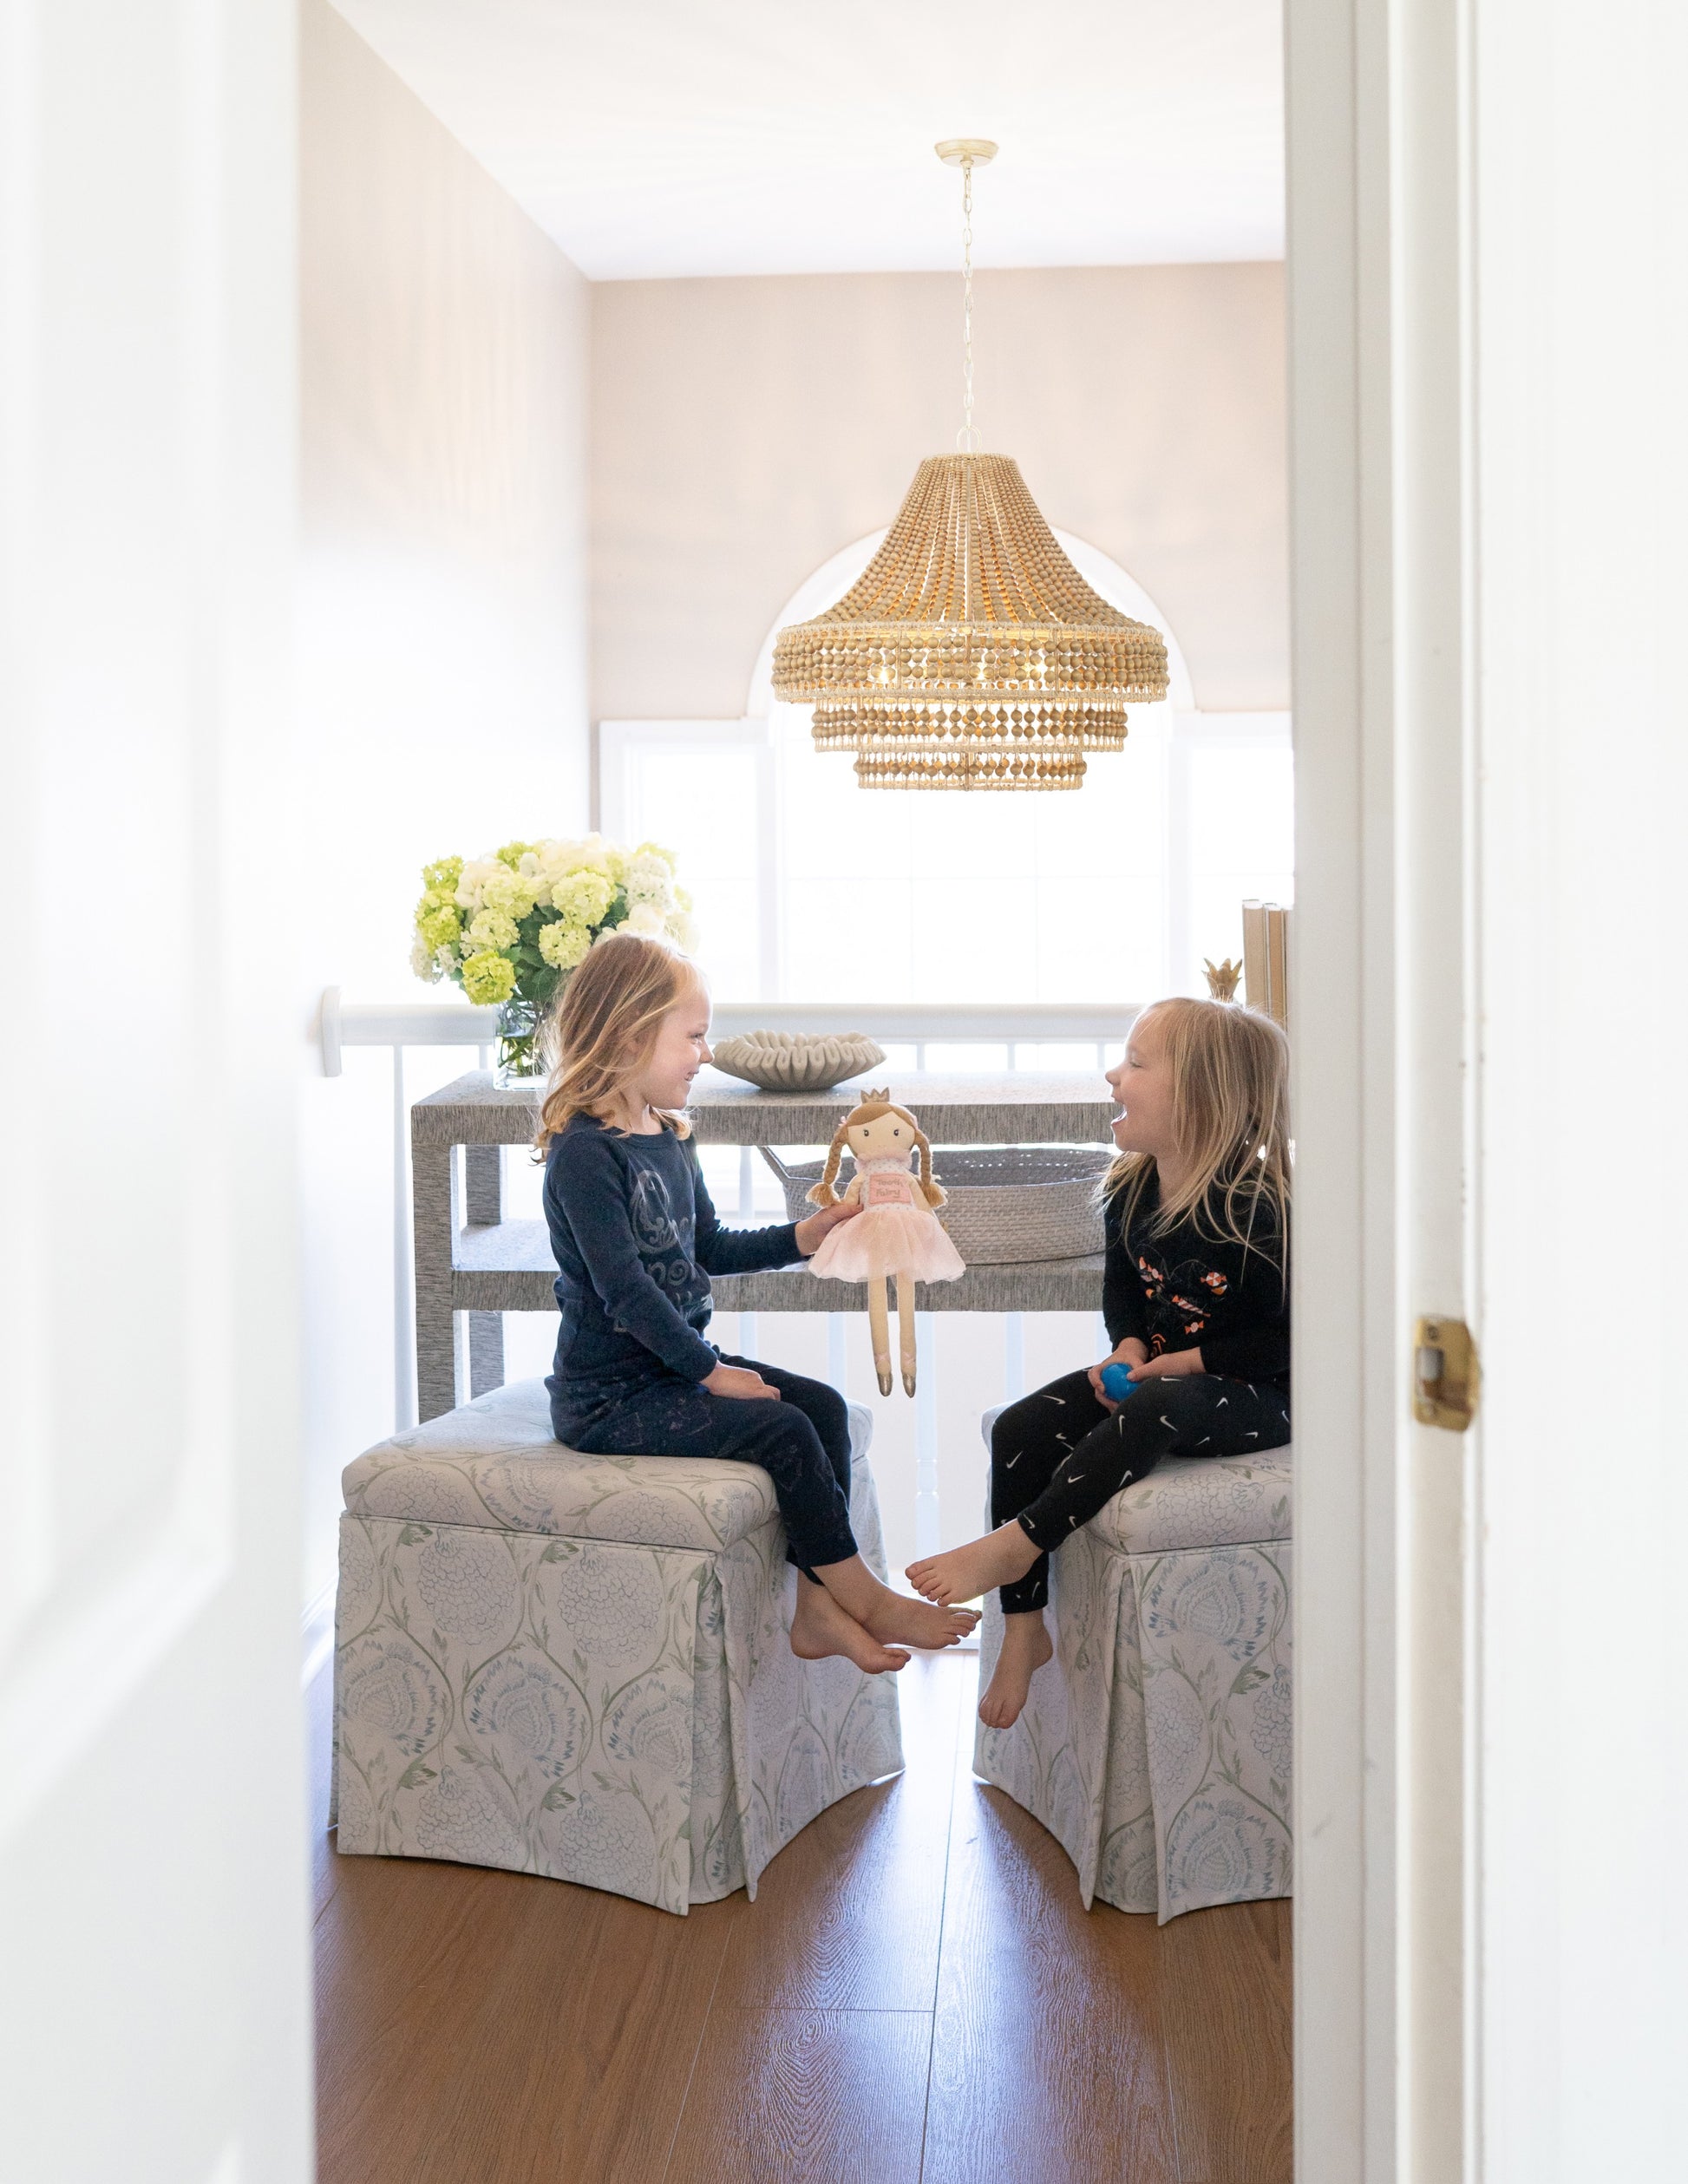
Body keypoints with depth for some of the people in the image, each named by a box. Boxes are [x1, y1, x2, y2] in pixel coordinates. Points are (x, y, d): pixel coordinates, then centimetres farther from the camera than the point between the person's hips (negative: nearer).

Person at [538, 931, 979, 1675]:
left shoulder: (672, 1142, 10)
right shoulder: (584, 1151, -19)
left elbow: (709, 1248, 22)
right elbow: (623, 1288, -22)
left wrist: (808, 1233, 12)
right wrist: (710, 1373, -18)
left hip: (679, 1362, 9)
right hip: (609, 1396, -9)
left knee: (824, 1405, -3)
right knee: (782, 1430, -19)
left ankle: (820, 1608, -4)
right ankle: (862, 1598, -3)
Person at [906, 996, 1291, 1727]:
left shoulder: (1256, 1209, -22)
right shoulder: (1132, 1190, -1)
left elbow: (1288, 1337, -17)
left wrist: (1184, 1363, -20)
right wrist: (1128, 1350, -4)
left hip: (1254, 1397, -7)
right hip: (1155, 1374, 7)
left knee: (1156, 1411, -39)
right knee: (1020, 1429, -11)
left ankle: (1014, 1545, -28)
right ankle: (1024, 1631, -6)